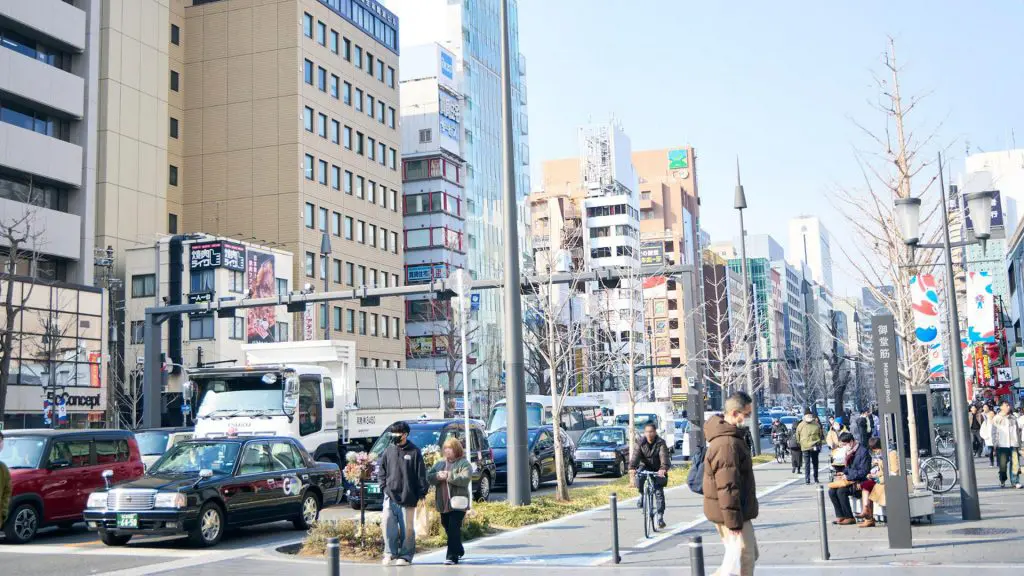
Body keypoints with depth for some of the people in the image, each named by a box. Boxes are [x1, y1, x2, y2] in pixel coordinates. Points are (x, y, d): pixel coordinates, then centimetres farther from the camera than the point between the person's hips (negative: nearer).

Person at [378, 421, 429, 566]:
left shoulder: (414, 452, -1)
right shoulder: (388, 451, 8)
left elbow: (421, 474, -1)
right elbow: (381, 470, 15)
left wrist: (422, 492, -4)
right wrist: (384, 485, 3)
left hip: (407, 497, -3)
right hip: (390, 496, 3)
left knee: (407, 528, 3)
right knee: (388, 525, -3)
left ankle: (405, 556, 11)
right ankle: (390, 553, 6)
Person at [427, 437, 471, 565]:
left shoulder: (463, 463, -3)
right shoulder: (440, 463, 16)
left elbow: (464, 479, -18)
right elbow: (429, 477, 7)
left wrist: (448, 476, -22)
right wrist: (438, 476, -14)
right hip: (443, 502, 7)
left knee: (454, 529, -12)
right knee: (447, 528, 15)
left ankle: (452, 556, -11)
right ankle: (459, 550, 34)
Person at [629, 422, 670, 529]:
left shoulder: (661, 443, -15)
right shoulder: (641, 443, -9)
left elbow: (664, 456, -30)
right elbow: (636, 455, -22)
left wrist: (663, 468, -50)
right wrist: (632, 468, -41)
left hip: (658, 469, -1)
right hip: (645, 466, 1)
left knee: (659, 492, -11)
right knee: (638, 479, -30)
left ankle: (660, 517, -4)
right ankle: (643, 495, 0)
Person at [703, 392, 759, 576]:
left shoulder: (728, 436, 11)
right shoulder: (727, 444, -24)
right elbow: (727, 488, -26)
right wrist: (734, 522, -24)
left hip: (734, 512, 10)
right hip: (731, 513, -10)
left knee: (749, 555, 18)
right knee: (744, 560, -2)